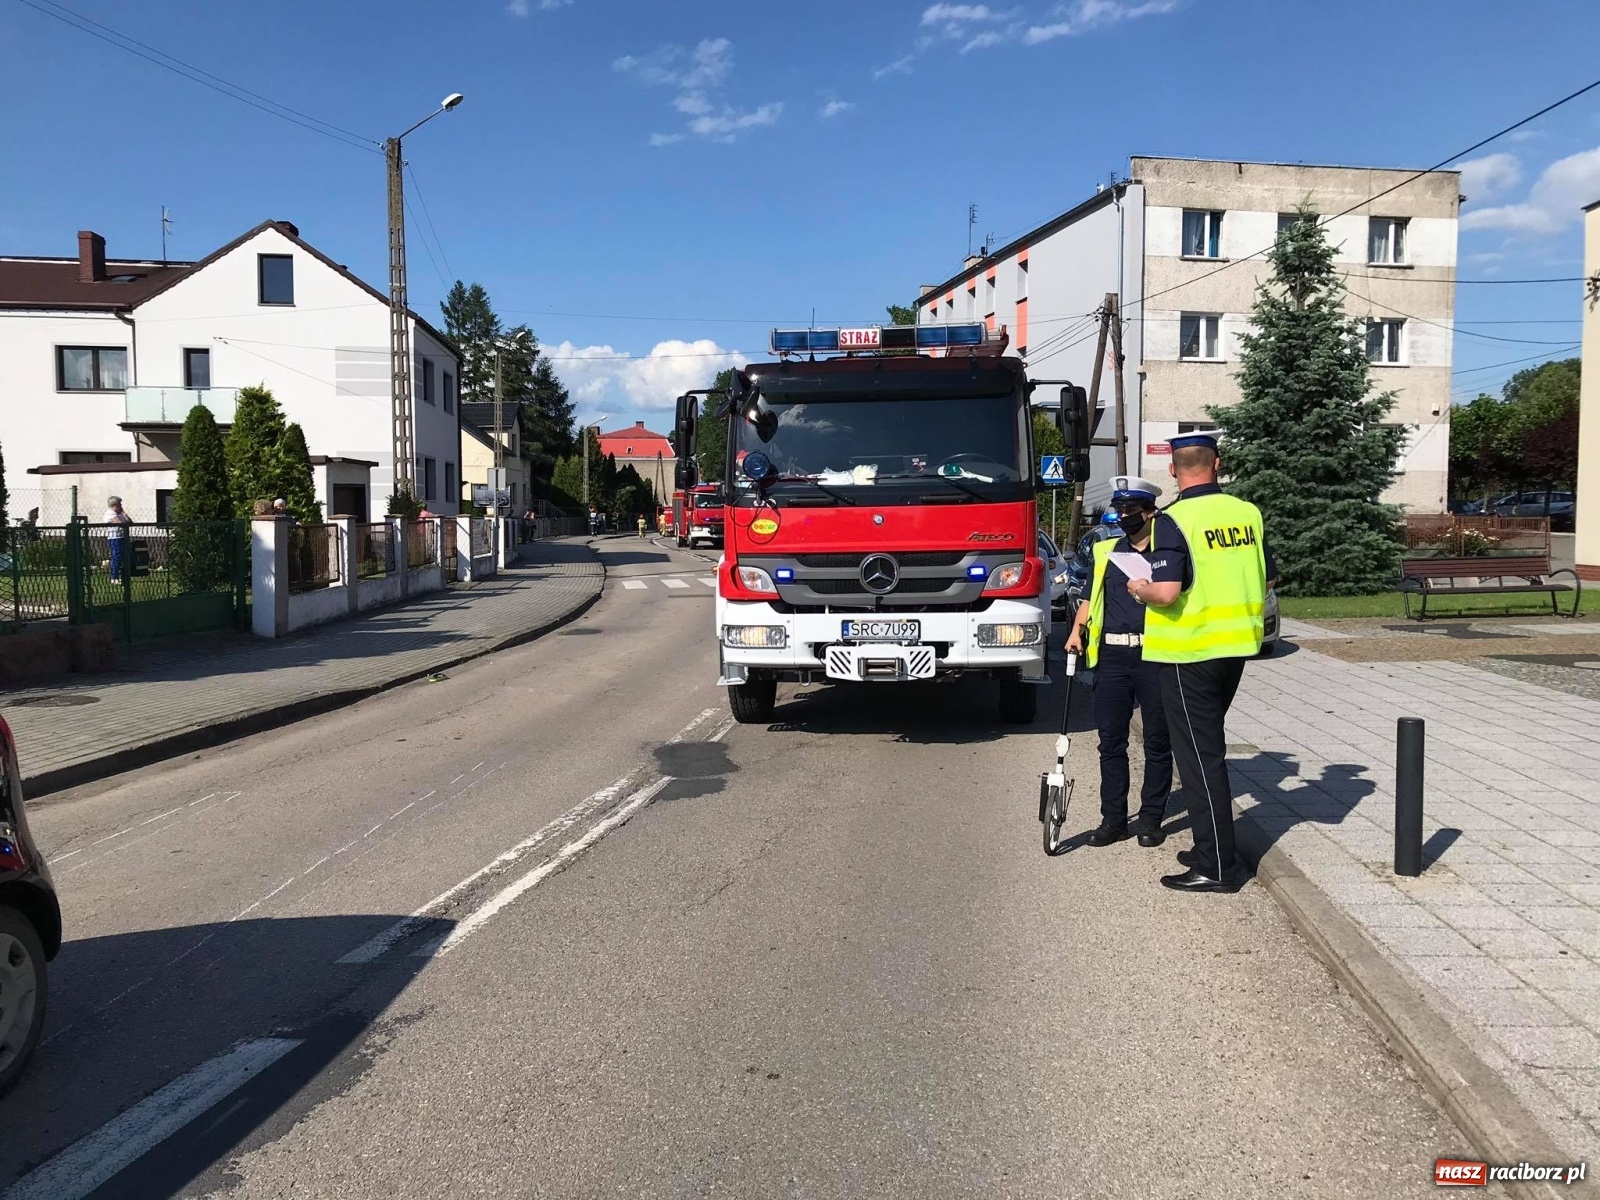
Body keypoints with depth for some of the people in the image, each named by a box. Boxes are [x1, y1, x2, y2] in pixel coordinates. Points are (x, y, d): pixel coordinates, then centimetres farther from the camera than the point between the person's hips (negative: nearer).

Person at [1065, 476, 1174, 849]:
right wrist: (1078, 630, 1)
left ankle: (1151, 818, 15)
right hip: (1111, 657, 3)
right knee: (1111, 740, 5)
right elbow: (1090, 597, 16)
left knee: (1157, 741, 5)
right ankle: (1113, 818, 13)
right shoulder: (1106, 552, 14)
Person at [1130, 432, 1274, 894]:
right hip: (1235, 646, 7)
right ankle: (1212, 846, 29)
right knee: (1208, 747, 20)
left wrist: (1139, 590, -4)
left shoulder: (1174, 519, -16)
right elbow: (1266, 580, 12)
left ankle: (1216, 868, 4)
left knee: (1199, 756, 0)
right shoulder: (1248, 513, 4)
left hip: (1190, 652, -7)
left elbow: (1166, 592, -24)